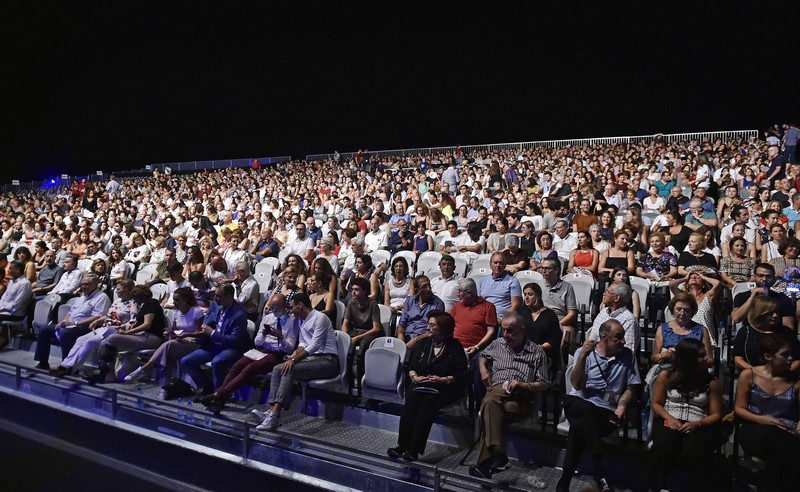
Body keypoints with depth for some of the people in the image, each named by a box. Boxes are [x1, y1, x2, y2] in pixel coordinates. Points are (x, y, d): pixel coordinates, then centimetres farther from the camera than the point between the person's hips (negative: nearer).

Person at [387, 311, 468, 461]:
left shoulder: (455, 347, 4)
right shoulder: (423, 344, 19)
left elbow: (461, 375, -2)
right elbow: (411, 366, 17)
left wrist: (443, 379, -15)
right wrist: (414, 376, -4)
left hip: (444, 388, -4)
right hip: (420, 384, 4)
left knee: (427, 403, -32)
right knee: (410, 402, -27)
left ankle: (414, 449, -33)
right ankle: (402, 445, -28)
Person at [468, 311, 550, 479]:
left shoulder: (537, 351, 9)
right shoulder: (497, 344, 20)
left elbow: (544, 384, 7)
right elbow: (483, 356, 41)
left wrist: (523, 385, -10)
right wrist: (483, 369, 19)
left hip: (522, 396, -2)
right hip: (497, 389, 3)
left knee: (489, 410, -35)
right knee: (490, 403, -38)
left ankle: (485, 461, -38)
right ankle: (496, 453, -49)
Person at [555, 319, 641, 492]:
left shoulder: (627, 356, 8)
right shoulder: (585, 352, 3)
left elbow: (629, 388, 12)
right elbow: (577, 385, -7)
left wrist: (621, 406, -8)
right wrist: (583, 356, -19)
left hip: (606, 411, 1)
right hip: (578, 404, 0)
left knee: (580, 425, -32)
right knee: (586, 409, -37)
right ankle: (599, 474, -32)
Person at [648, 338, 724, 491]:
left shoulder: (712, 382, 5)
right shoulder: (666, 376, 4)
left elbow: (716, 414, 4)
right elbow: (656, 404, 9)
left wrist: (697, 424, -15)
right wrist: (669, 418, -11)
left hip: (699, 426, 0)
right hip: (669, 422, 0)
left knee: (695, 454, -34)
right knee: (663, 448, -34)